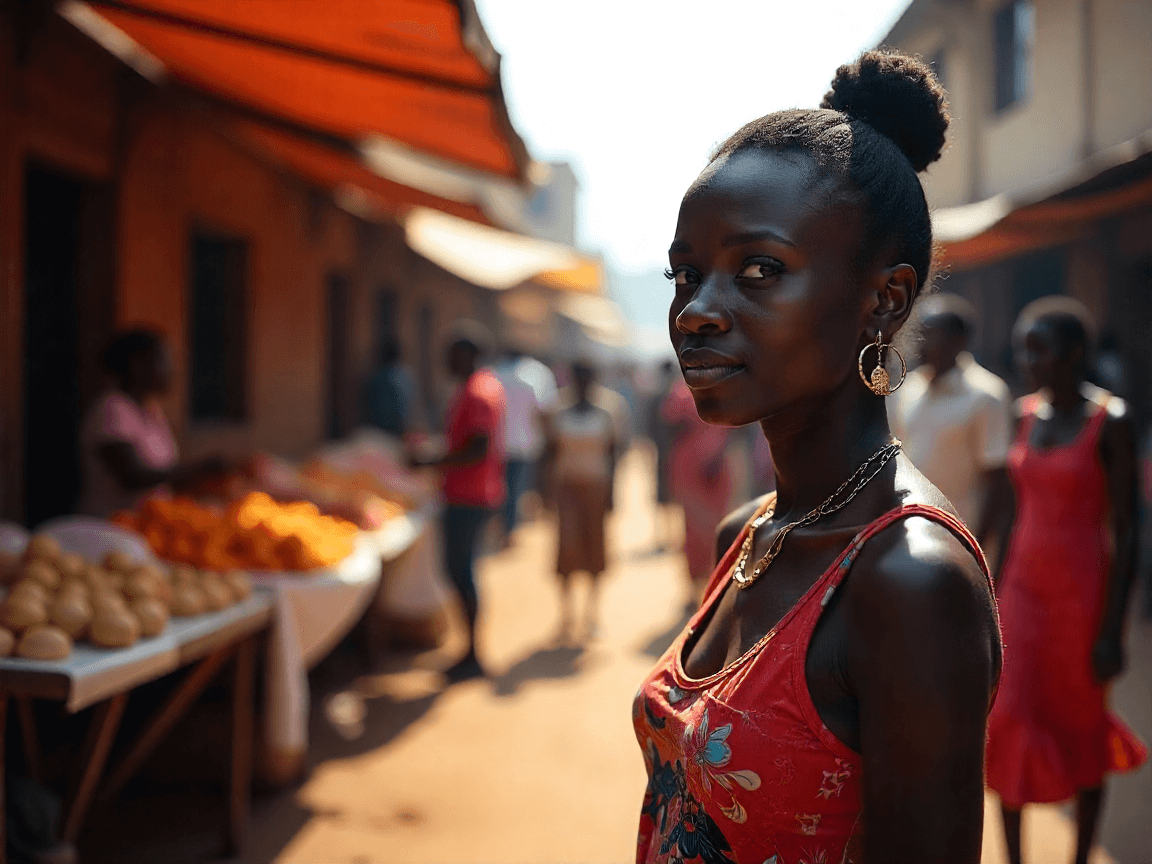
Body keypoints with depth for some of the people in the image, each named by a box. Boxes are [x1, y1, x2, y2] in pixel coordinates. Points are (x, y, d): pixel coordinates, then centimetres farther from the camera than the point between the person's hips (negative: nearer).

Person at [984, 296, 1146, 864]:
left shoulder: (1110, 422, -11)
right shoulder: (1028, 414, 6)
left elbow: (1126, 534, -11)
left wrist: (1113, 630, -13)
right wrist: (997, 598, 13)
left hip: (1082, 589, -4)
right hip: (1024, 586, 5)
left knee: (1082, 728, 9)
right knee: (1009, 722, -2)